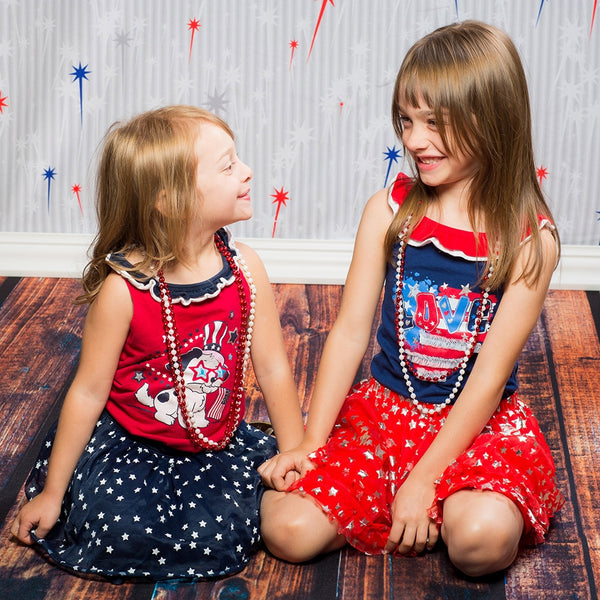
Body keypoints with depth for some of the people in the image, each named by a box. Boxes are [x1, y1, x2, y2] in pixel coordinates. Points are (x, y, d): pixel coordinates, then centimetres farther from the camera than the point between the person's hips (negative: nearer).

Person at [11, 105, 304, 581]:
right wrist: (52, 492, -4)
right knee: (123, 533, -25)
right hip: (128, 442, -2)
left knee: (217, 539, -21)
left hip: (219, 442, 3)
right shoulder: (124, 288, -20)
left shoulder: (245, 268, -9)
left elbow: (274, 368, -2)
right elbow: (89, 391, -12)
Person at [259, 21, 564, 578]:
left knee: (484, 539, -32)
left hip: (480, 422, -2)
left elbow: (490, 375, -14)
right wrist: (310, 442, -7)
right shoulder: (390, 209, -4)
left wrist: (424, 479, -17)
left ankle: (442, 508, 2)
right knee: (288, 529, -17)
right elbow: (350, 330, -3)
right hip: (383, 407, 3)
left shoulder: (530, 238, -12)